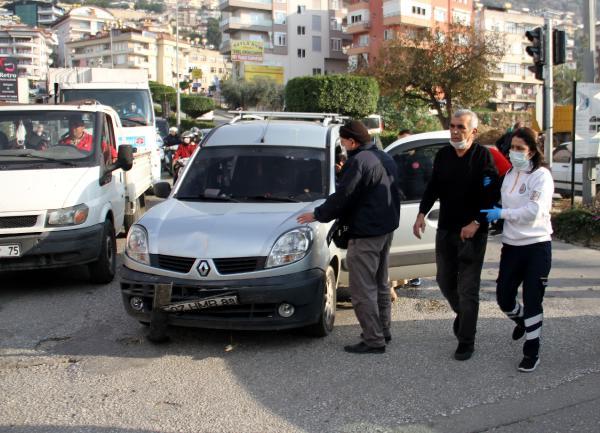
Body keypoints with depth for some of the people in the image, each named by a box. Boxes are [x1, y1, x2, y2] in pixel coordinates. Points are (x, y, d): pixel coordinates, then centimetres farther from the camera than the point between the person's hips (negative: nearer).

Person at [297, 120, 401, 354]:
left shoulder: (358, 161, -18)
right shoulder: (384, 158, 13)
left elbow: (342, 197, -19)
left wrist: (317, 215, -6)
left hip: (365, 234, -10)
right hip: (386, 229, 11)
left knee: (363, 289, -6)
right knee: (380, 283, 20)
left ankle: (373, 340, -4)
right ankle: (383, 330, 29)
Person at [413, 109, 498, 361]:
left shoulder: (483, 157, -11)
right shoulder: (443, 155, 5)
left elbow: (491, 195, -15)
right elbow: (433, 187, 12)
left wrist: (476, 223, -23)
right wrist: (422, 213, 0)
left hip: (472, 233, -5)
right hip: (445, 229, 6)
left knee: (467, 288, -2)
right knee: (445, 280, 16)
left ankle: (466, 342, 8)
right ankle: (462, 313, 44)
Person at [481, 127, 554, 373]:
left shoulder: (541, 176, -10)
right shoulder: (509, 175, 9)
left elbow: (533, 211, -19)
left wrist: (501, 213, -14)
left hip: (537, 247, -6)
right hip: (511, 246, 6)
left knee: (532, 301, -1)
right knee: (504, 298, 11)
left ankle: (532, 353, 11)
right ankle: (521, 321, 44)